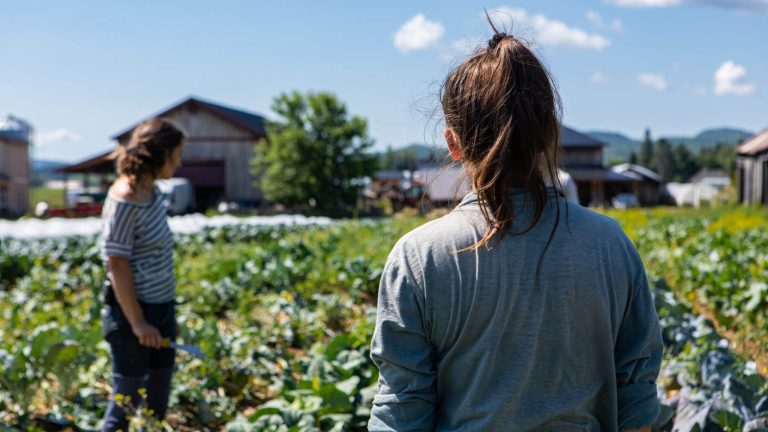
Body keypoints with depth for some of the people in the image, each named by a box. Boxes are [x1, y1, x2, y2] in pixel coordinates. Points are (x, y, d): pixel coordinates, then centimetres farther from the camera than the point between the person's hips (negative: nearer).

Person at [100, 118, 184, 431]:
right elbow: (117, 266, -19)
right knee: (127, 400, 3)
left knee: (157, 399, 16)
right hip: (134, 312, -9)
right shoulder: (125, 201, -18)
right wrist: (137, 323, -19)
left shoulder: (151, 192, 8)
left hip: (161, 310, 9)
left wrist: (167, 315, 17)